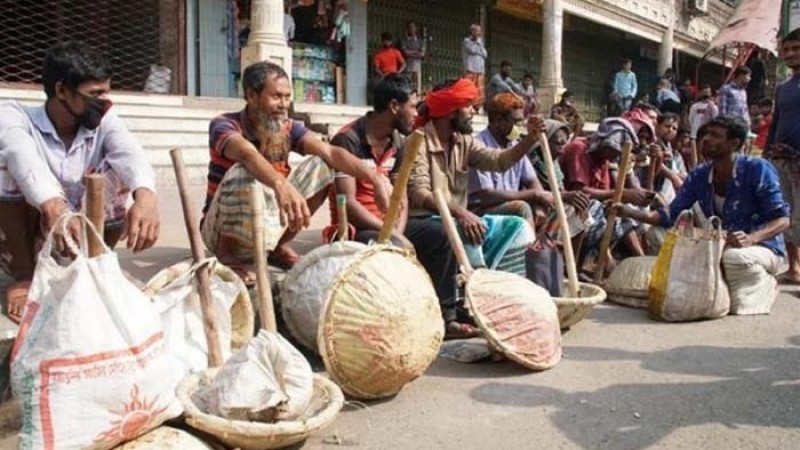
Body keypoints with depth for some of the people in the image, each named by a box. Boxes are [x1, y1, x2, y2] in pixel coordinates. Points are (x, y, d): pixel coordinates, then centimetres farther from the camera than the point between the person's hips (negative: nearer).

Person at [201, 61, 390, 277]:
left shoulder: (288, 128, -2)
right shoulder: (224, 125, -16)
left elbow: (330, 153, -18)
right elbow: (247, 154, -39)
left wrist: (374, 177, -34)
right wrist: (281, 184, -59)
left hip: (267, 224, 5)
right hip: (221, 230, -5)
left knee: (319, 166, -9)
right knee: (243, 173, -34)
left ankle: (278, 247, 2)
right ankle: (227, 255, -13)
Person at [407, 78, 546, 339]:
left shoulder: (464, 142, 10)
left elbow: (499, 161, -2)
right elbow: (419, 195, -25)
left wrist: (530, 139, -16)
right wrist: (459, 212, -38)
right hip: (419, 223, -8)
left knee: (517, 228, 2)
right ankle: (446, 316, -28)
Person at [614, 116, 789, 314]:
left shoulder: (758, 169, -15)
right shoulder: (699, 175, 0)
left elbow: (782, 219, -15)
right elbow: (671, 215, -1)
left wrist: (751, 238, -35)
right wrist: (629, 212, -16)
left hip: (761, 247, -5)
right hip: (718, 249, 5)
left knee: (733, 256, -38)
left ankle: (765, 285, -1)